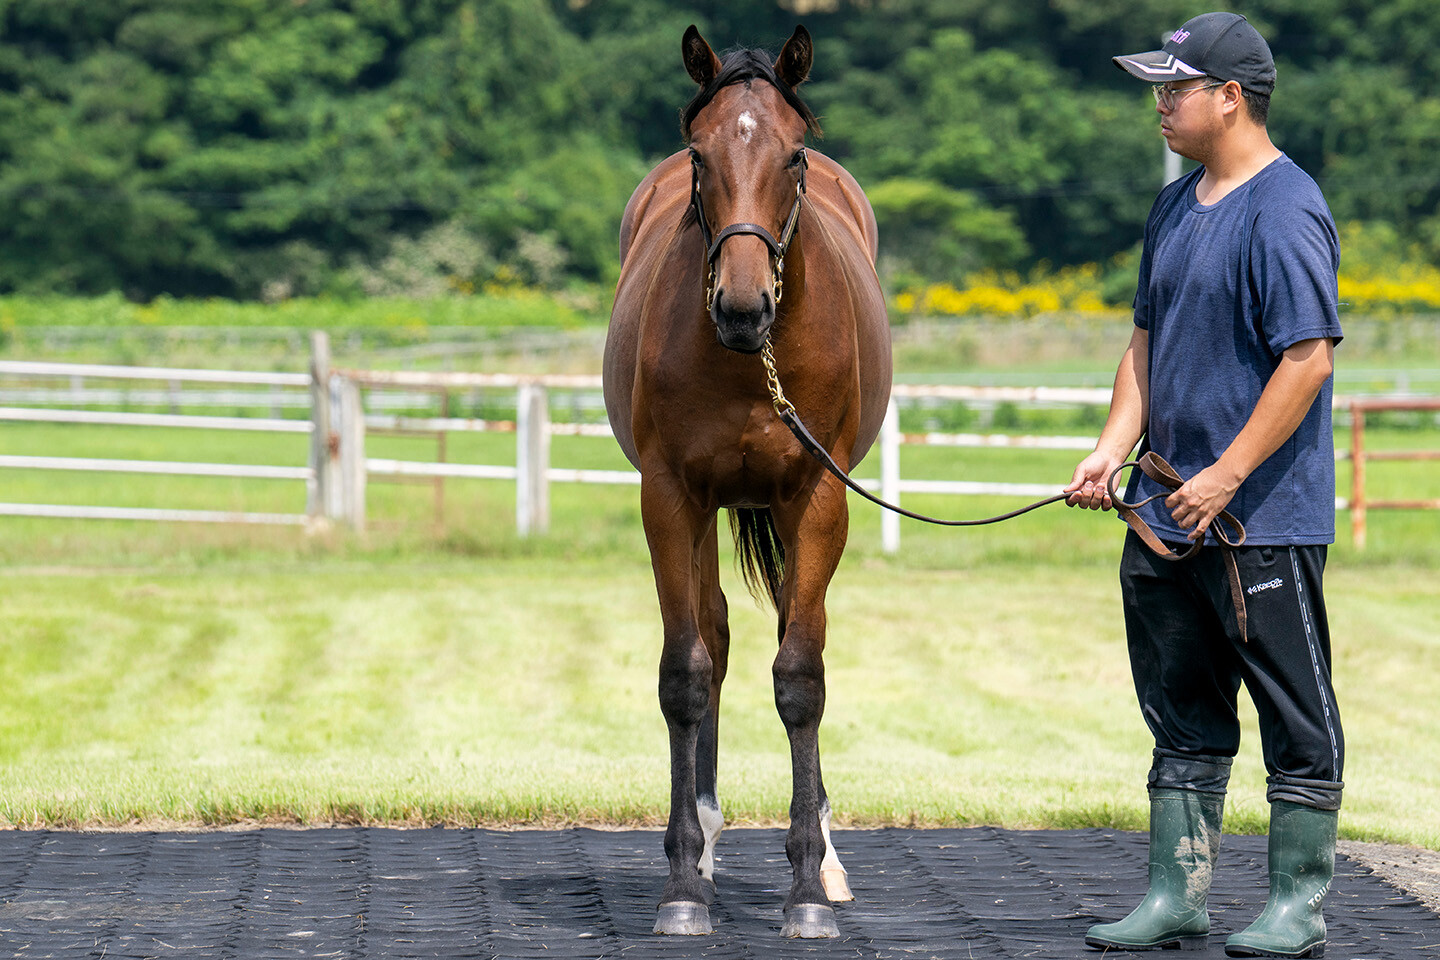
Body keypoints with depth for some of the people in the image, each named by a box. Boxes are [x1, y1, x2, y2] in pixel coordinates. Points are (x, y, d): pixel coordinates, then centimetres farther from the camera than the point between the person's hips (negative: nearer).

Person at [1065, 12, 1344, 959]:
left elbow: (1310, 357, -20)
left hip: (1267, 518, -9)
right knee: (1182, 715, 13)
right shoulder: (1177, 206, 13)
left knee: (1297, 721, 1)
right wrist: (1114, 448, 7)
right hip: (1168, 517, 9)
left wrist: (1227, 475, -20)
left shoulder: (1285, 212, -15)